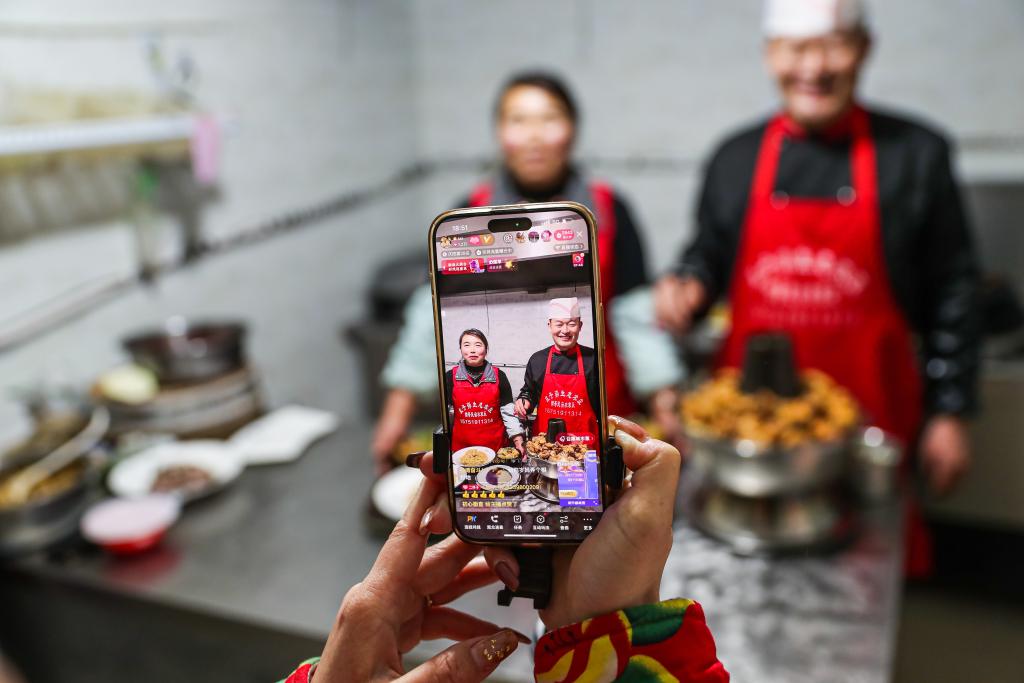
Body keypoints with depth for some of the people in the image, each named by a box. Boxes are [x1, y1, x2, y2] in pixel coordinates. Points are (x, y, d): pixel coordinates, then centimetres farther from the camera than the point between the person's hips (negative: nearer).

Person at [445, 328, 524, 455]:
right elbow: (445, 413, 4)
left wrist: (518, 442, -8)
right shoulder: (450, 377, -2)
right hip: (461, 447, 0)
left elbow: (508, 412, 0)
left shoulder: (498, 376, -2)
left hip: (495, 445, 0)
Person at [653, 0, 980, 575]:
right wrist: (687, 290, -7)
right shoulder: (734, 158, 5)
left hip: (868, 420, -1)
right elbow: (708, 257, 16)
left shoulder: (916, 154, 0)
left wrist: (949, 412, 1)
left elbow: (953, 291, 3)